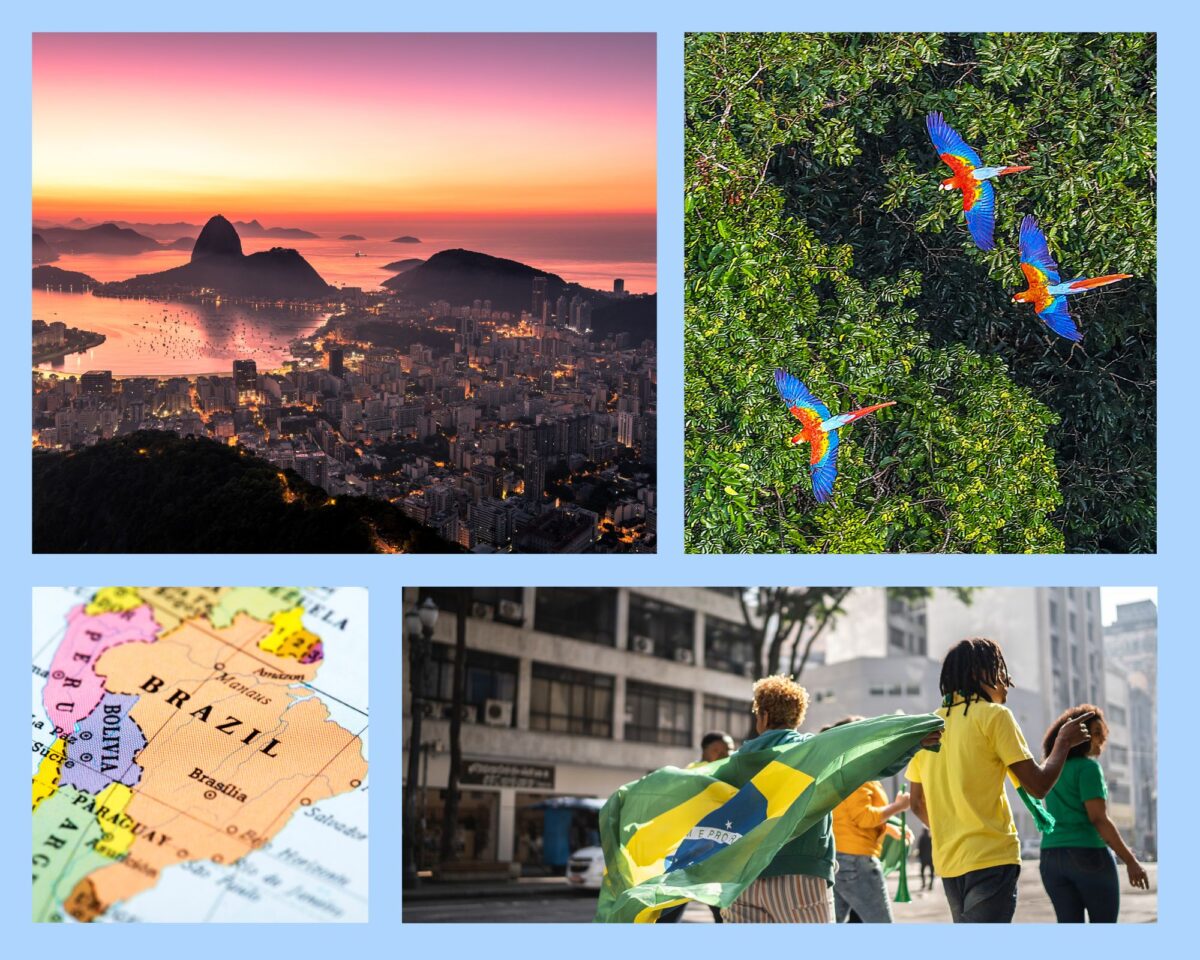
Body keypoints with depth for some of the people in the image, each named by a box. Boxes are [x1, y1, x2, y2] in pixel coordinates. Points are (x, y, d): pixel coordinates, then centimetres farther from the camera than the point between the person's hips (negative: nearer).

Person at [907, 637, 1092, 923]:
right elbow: (1038, 785, -8)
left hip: (948, 863, 7)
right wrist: (1064, 741, 7)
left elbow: (918, 804, 17)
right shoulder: (993, 715, -7)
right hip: (990, 860, -7)